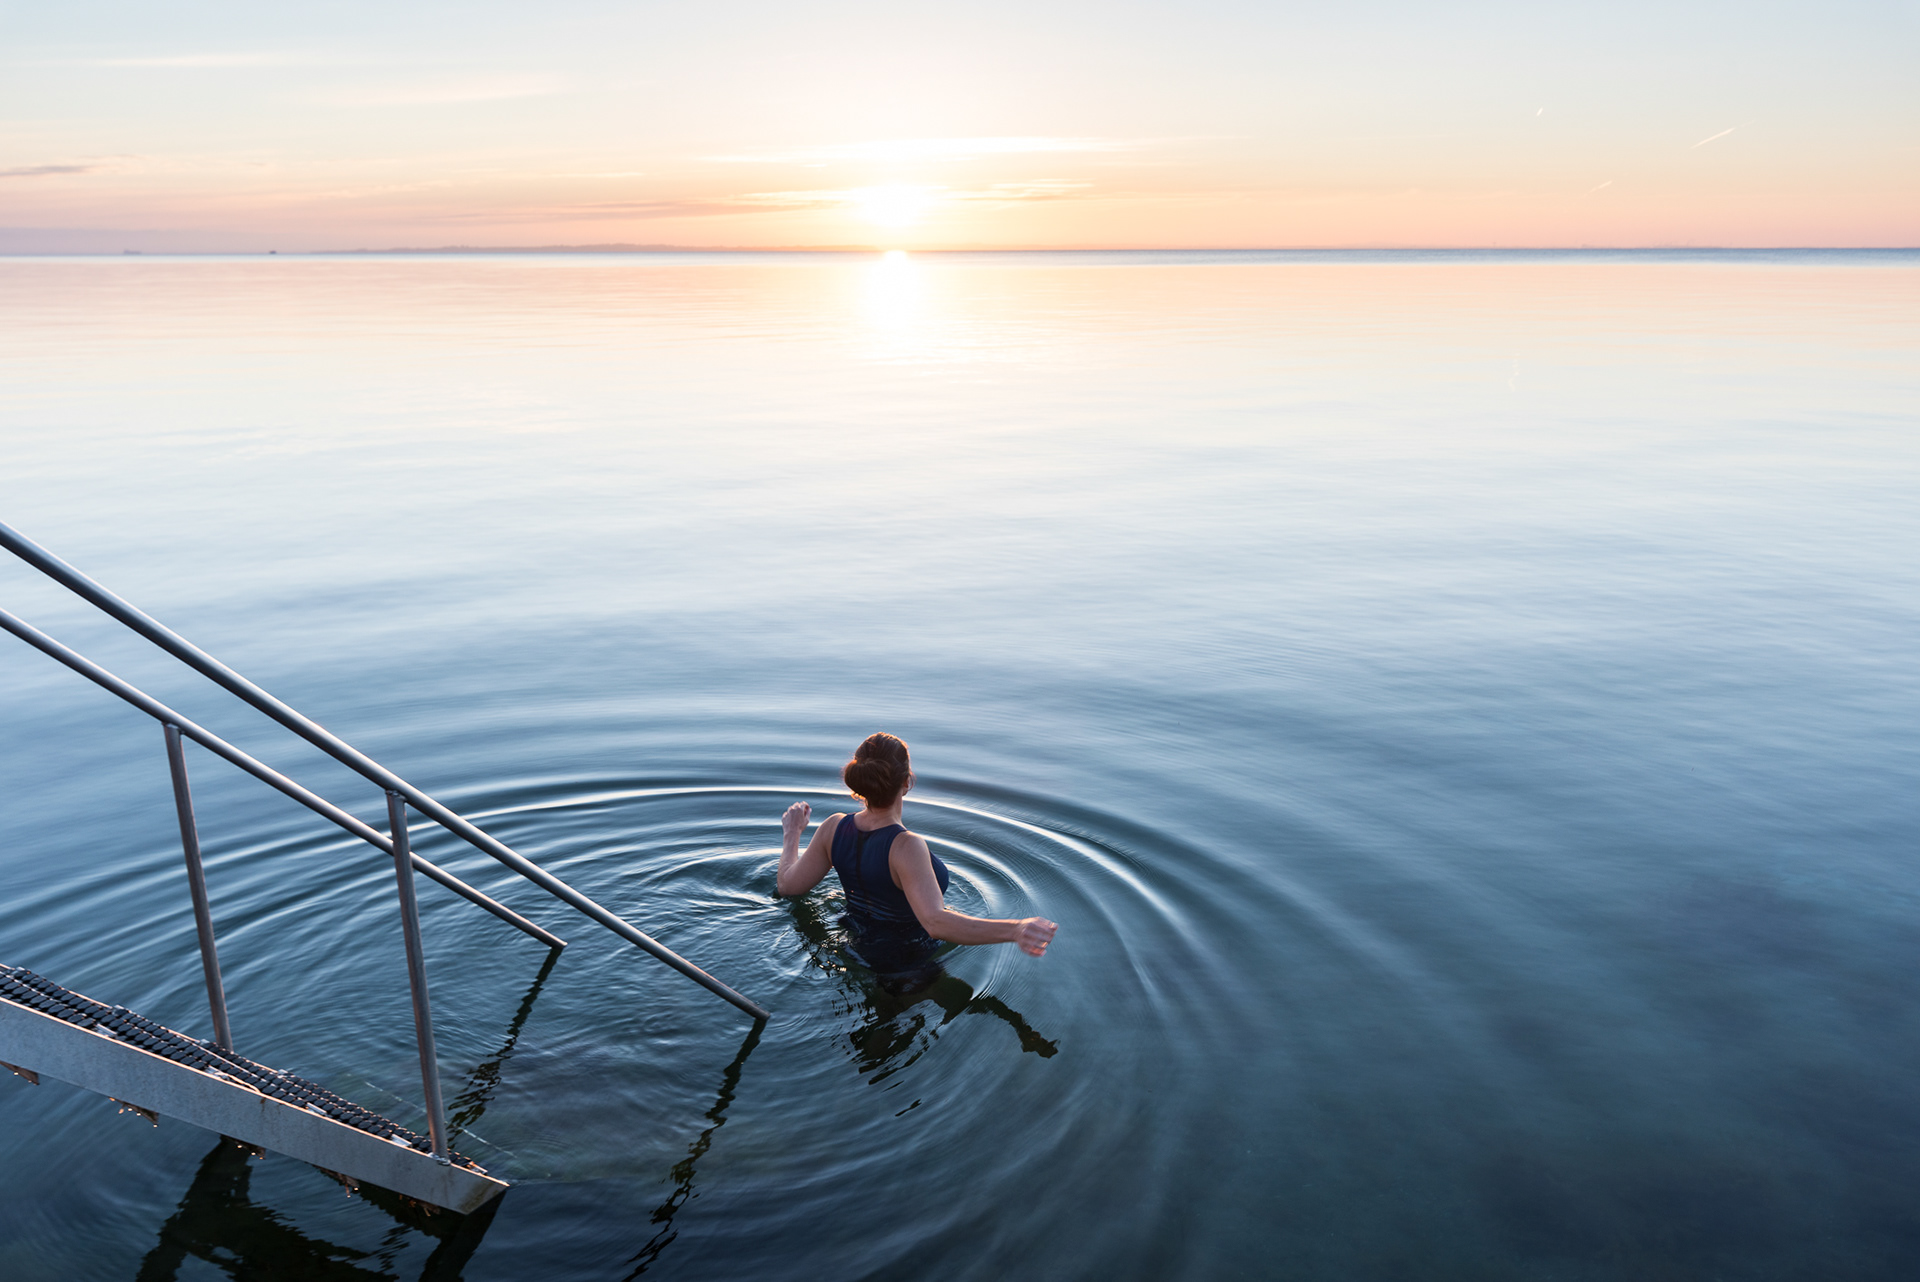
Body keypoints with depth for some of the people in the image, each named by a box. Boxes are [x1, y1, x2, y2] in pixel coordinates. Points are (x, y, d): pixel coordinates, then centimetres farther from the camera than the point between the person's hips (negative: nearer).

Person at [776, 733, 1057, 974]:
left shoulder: (834, 828, -17)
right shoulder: (905, 847, -37)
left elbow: (788, 885, -4)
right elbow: (936, 922, -48)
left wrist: (791, 833, 13)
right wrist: (1014, 930, -55)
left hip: (858, 940, 6)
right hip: (906, 959, -6)